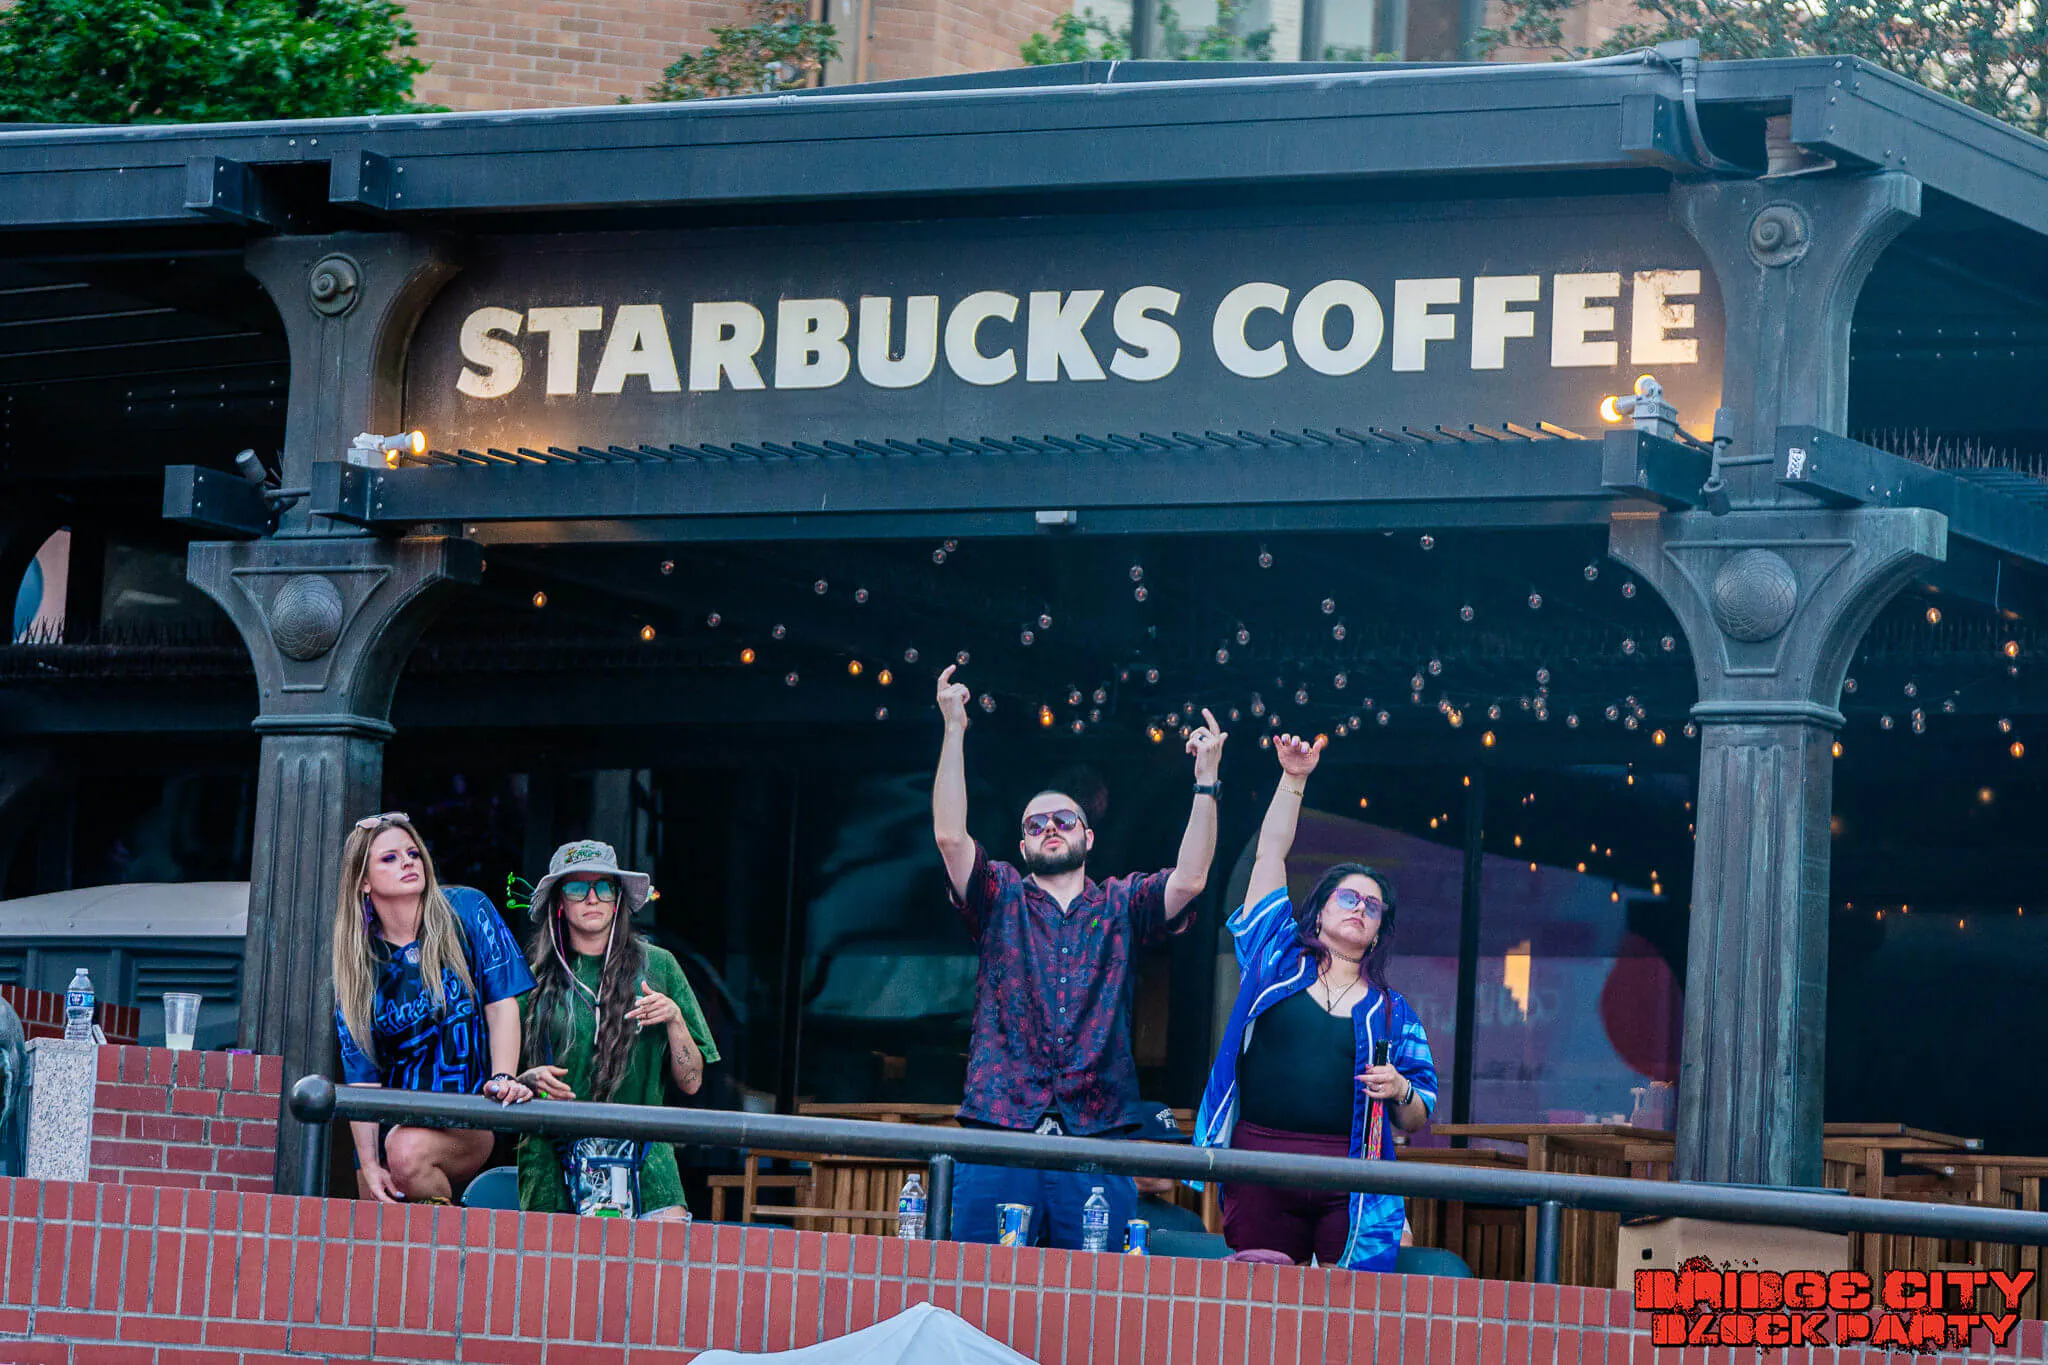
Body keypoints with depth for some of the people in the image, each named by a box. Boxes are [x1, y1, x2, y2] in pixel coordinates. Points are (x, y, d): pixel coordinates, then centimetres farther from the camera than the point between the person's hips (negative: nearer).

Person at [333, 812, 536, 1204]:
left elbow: (502, 1003, -5)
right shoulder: (354, 964, 3)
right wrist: (369, 1164, -12)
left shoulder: (467, 912, -1)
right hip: (392, 1123, 3)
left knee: (409, 1148, -32)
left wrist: (502, 1079, -22)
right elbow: (360, 1074, -1)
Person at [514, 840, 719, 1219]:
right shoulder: (536, 978, 10)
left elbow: (690, 1083, 11)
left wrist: (675, 1020, -5)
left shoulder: (657, 966, 11)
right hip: (554, 1157, 1)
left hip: (642, 1158, -1)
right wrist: (530, 1079, -7)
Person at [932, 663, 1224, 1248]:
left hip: (1097, 1137, 1)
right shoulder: (1002, 900, 14)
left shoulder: (1120, 907, 17)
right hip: (999, 1133, 0)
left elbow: (1188, 880, 1)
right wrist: (954, 730, -4)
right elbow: (950, 835, 0)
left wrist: (1206, 781, -5)